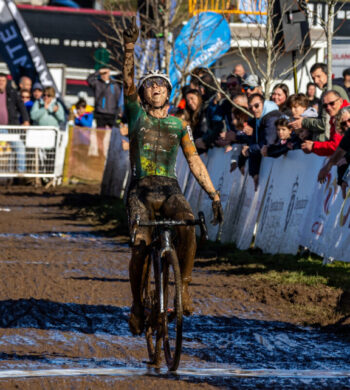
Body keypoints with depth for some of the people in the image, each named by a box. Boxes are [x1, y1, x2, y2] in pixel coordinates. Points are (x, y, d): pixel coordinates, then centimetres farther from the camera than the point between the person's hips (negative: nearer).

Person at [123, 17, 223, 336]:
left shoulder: (179, 125, 12)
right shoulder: (136, 113, 9)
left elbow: (194, 161, 12)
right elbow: (128, 79, -5)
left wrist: (214, 195, 5)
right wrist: (129, 46, -20)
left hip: (169, 189, 1)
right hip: (141, 190, -1)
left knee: (188, 225, -30)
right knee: (140, 245, -18)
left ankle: (184, 285, -17)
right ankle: (137, 305, 1)